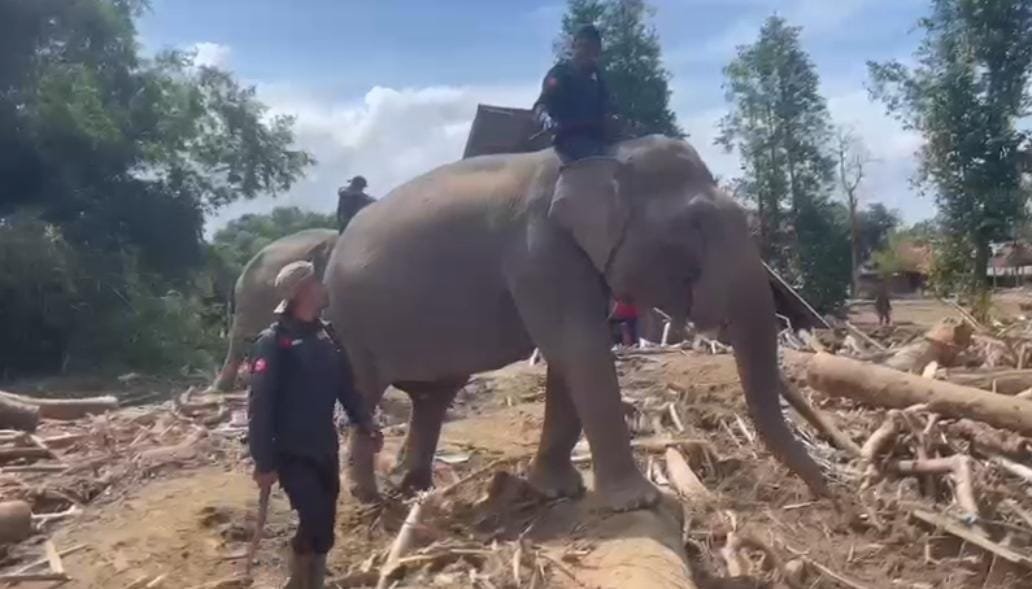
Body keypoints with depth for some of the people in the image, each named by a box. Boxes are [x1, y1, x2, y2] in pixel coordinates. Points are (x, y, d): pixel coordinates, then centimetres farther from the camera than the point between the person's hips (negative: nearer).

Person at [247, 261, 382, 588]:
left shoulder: (325, 334, 6)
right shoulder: (274, 342, -15)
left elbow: (344, 384, 13)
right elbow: (260, 406, -17)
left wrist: (363, 422, 3)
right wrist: (264, 463, -18)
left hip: (325, 448, 7)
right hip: (292, 452, -6)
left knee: (324, 524, 13)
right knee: (315, 523, -11)